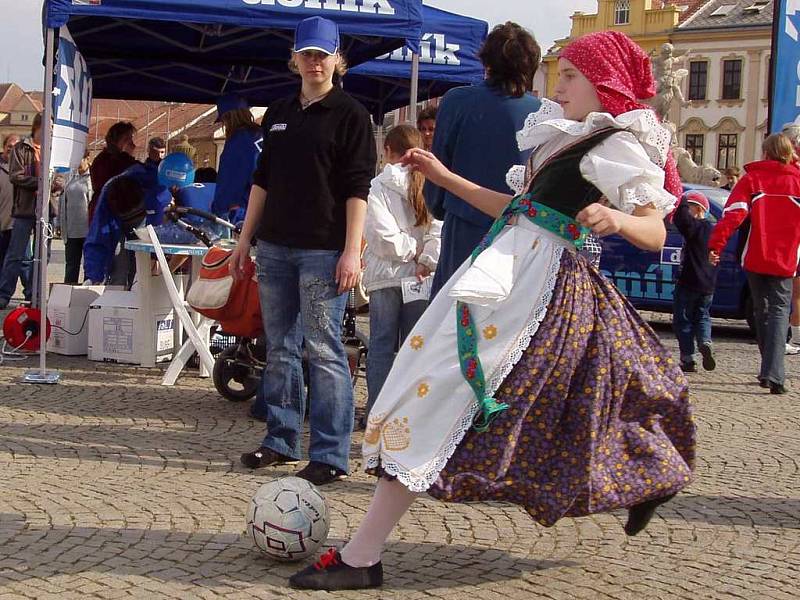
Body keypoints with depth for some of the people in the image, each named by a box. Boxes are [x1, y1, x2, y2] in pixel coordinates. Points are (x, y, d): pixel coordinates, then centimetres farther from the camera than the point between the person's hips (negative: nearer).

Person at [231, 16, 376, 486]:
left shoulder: (350, 114, -2)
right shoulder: (279, 114, 17)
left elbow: (357, 188, -8)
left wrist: (352, 251, -16)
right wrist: (246, 238, 16)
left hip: (323, 251, -6)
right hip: (275, 248, 7)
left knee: (324, 350, -6)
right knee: (280, 347, 11)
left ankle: (331, 455, -2)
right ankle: (282, 440, 22)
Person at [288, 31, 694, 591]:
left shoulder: (618, 144, -5)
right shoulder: (576, 138, 21)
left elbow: (656, 231, -13)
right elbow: (519, 209, 24)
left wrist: (618, 220, -34)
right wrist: (445, 177, 24)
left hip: (533, 279, -10)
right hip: (510, 266, 10)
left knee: (439, 397, -11)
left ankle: (361, 557, -9)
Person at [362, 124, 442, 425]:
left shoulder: (377, 187, -8)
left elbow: (384, 237, -16)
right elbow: (439, 229, -12)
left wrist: (413, 249, -4)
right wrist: (427, 260, -9)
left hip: (385, 275, -2)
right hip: (418, 276, 2)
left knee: (381, 344, 5)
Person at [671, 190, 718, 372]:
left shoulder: (694, 226, -15)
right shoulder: (713, 229, 12)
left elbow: (680, 218, -32)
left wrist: (682, 201, -20)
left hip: (689, 282, -8)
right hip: (708, 284, 8)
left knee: (682, 319, 3)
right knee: (702, 316, 19)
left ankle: (688, 359, 1)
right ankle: (705, 343, -8)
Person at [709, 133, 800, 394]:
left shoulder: (751, 179, 0)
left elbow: (732, 214, -11)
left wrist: (715, 245, -13)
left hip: (755, 260, 1)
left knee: (762, 312, 16)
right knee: (779, 312, -1)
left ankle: (771, 370, 23)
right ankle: (773, 373, -19)